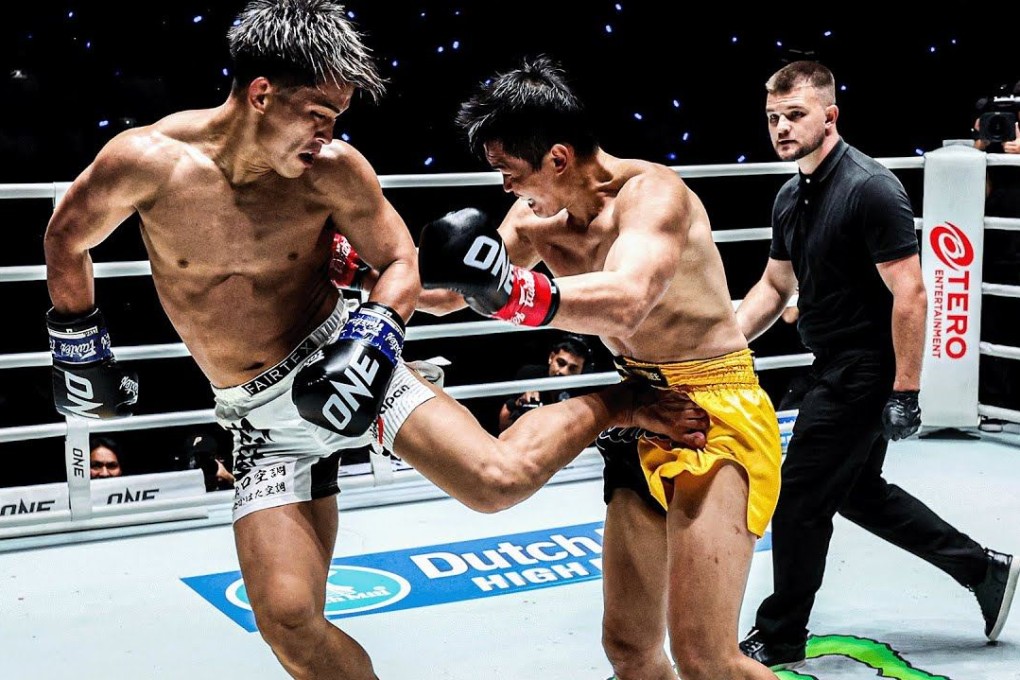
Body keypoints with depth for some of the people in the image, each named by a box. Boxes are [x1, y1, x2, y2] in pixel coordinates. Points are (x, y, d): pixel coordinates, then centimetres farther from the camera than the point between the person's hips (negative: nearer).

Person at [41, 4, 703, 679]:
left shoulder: (335, 172, -13)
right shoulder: (149, 160, -15)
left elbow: (400, 261, 2)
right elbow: (67, 238, 3)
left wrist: (372, 338, -17)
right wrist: (80, 346, 9)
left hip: (340, 362, -1)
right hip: (264, 417, 1)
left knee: (498, 480, -19)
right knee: (289, 617, -9)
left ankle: (616, 403, 10)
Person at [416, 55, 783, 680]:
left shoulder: (651, 191, -20)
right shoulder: (539, 215, 2)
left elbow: (625, 301, -39)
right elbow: (450, 292, 11)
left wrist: (511, 290, -51)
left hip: (717, 413, -8)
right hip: (643, 415, 8)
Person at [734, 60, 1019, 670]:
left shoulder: (870, 188, -20)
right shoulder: (791, 198, 7)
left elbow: (910, 294, -23)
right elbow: (775, 286, 18)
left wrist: (905, 391, -24)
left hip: (864, 373, -9)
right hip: (836, 368, 9)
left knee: (799, 496, -1)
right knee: (859, 491, 19)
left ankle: (780, 639, 16)